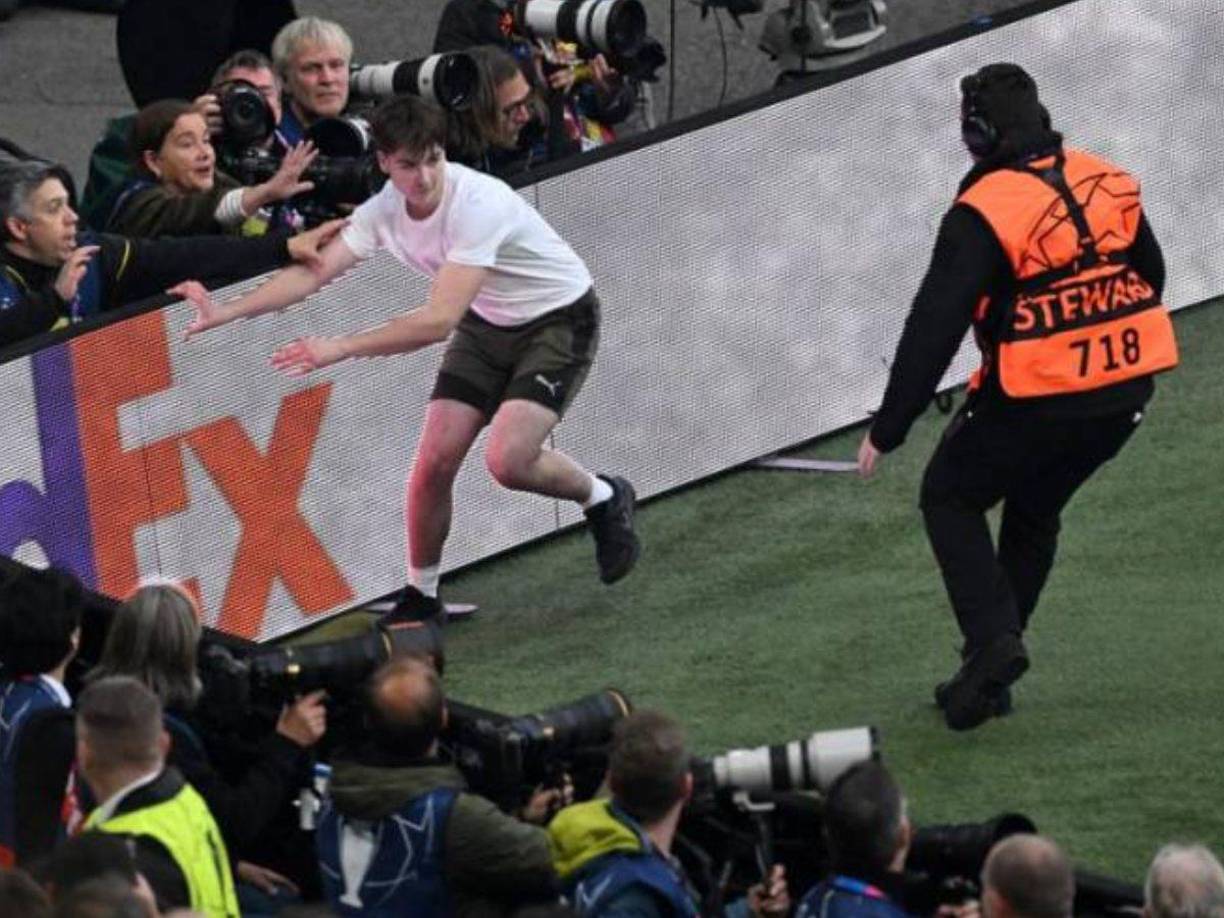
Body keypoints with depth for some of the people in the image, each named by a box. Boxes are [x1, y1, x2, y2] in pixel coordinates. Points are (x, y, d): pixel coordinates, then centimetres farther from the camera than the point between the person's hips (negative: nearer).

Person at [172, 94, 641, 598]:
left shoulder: (478, 205, -34)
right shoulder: (384, 210, -12)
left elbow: (439, 321, -38)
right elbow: (313, 272, -13)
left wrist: (341, 348, -41)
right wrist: (225, 312, -24)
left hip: (559, 316, -6)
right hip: (488, 324, 6)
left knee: (508, 460, -23)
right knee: (435, 459, -7)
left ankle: (604, 498, 7)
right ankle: (421, 593, 12)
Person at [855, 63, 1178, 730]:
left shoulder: (982, 215, -16)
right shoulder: (1109, 186, 4)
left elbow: (933, 330, -16)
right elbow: (1149, 280, 16)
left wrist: (887, 430, -8)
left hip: (1033, 402, -6)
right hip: (1123, 398, 6)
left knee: (950, 498, 16)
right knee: (1034, 512, 26)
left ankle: (992, 639, -3)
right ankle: (991, 673, 27)